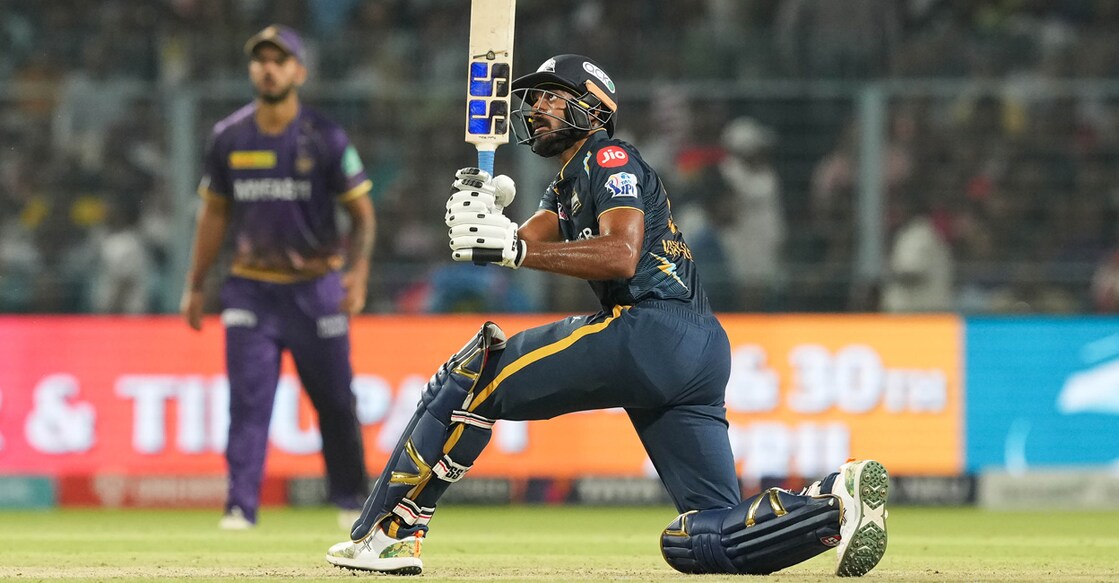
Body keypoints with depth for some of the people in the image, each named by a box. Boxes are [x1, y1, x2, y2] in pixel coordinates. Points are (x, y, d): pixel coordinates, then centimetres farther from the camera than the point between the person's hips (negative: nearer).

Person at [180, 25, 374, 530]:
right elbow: (214, 214, 13)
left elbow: (361, 211, -2)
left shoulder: (325, 139, -5)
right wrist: (195, 287, 11)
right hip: (251, 290, 2)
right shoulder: (228, 138, 3)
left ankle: (350, 500, 22)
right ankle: (241, 506, -11)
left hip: (315, 287, -2)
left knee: (335, 401, 5)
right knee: (248, 398, -8)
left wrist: (359, 271, -18)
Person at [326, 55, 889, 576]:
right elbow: (527, 241, 14)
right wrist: (483, 214, -7)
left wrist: (514, 247, -20)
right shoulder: (565, 189, 32)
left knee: (474, 376, -5)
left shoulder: (610, 157, 2)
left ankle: (386, 533, -7)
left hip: (653, 327, -10)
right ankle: (838, 500, -14)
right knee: (703, 540, 4)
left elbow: (620, 255, -15)